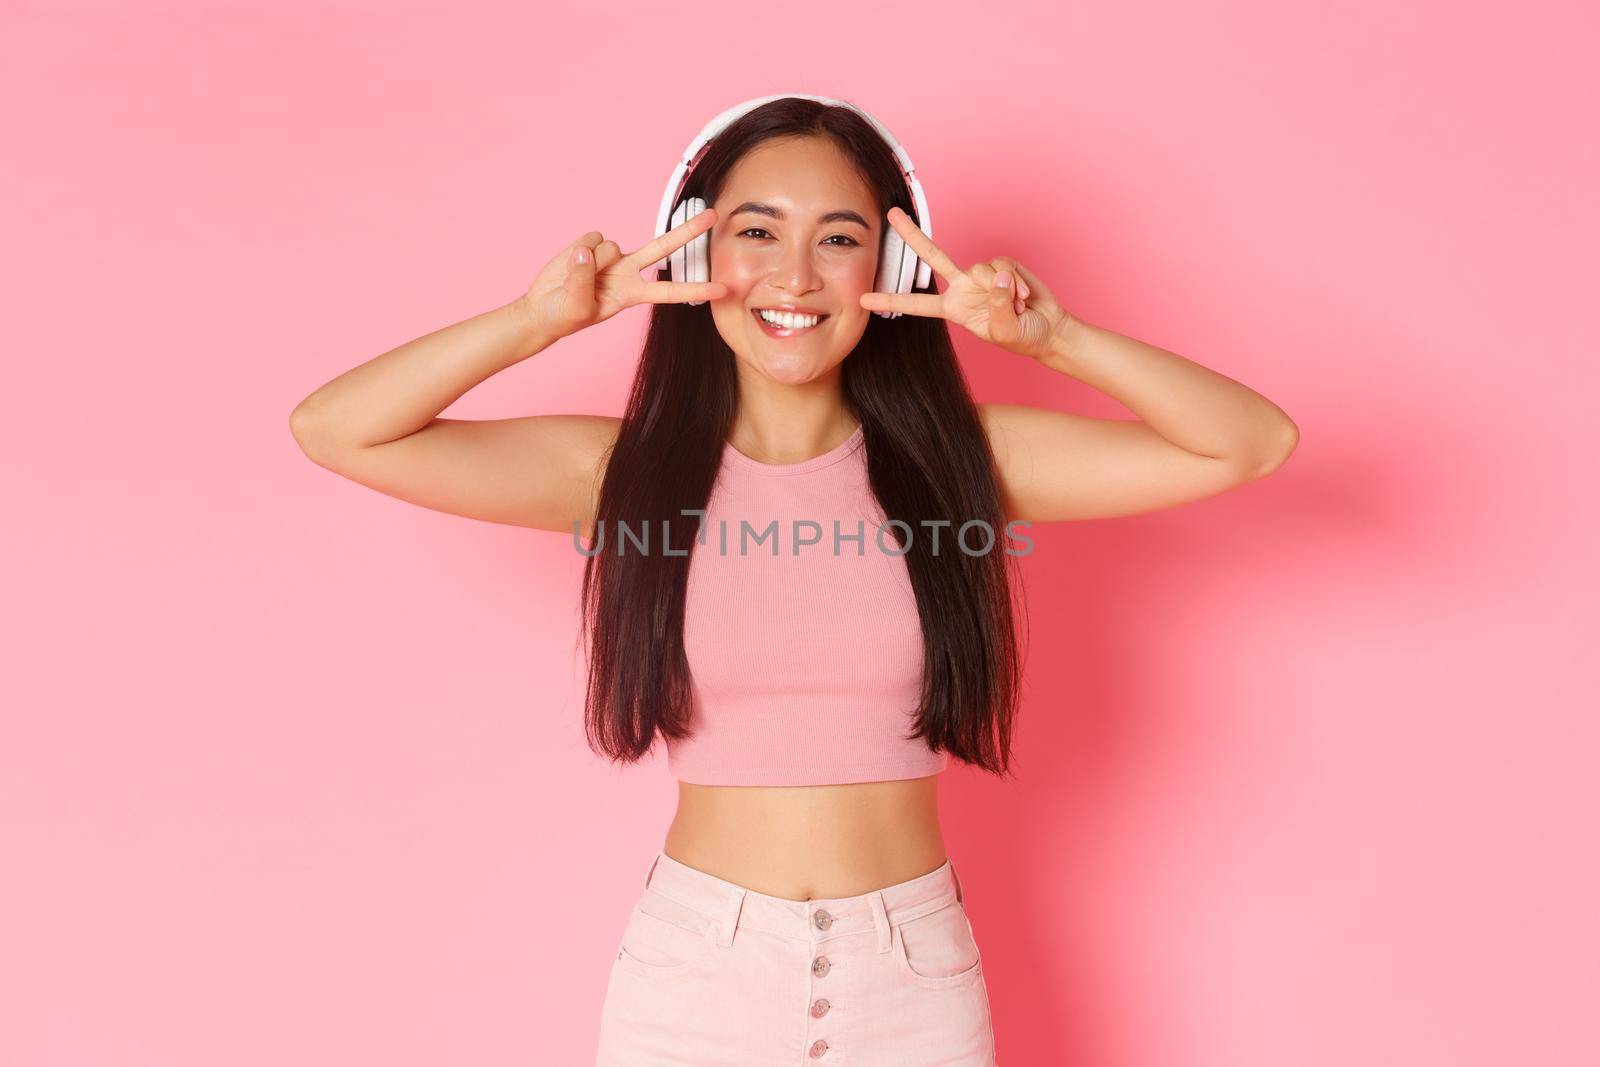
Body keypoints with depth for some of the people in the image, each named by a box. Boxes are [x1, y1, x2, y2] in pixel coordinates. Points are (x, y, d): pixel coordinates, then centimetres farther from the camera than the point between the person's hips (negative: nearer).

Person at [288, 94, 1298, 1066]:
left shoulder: (958, 459, -3)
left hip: (913, 975, 1)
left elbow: (1253, 442, -7)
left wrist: (1055, 339, -18)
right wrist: (540, 320, -18)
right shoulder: (626, 470, -4)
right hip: (691, 964, 0)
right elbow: (333, 430, -9)